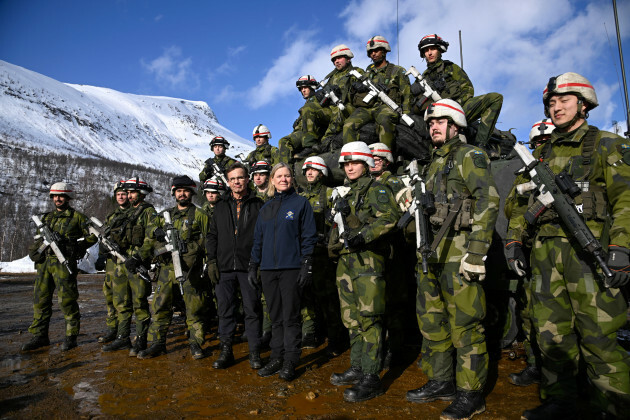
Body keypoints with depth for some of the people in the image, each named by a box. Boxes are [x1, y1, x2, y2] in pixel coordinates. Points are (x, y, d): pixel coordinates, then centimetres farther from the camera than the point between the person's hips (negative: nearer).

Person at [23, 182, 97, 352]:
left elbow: (92, 237, 1)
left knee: (67, 300, -4)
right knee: (40, 299, 8)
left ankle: (71, 336, 6)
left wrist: (75, 246, -8)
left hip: (64, 263, -6)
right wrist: (36, 250, 4)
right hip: (44, 262, 6)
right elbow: (39, 239, 25)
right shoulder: (47, 217, 18)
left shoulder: (77, 217, 1)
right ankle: (40, 336, 18)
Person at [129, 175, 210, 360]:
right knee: (160, 306, 6)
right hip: (167, 268, 4)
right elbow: (150, 240, 14)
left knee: (194, 308, 0)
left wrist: (190, 247, -14)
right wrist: (138, 257, 3)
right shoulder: (165, 215, 18)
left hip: (190, 269, -4)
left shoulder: (199, 215, 4)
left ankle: (196, 344, 12)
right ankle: (157, 344, 18)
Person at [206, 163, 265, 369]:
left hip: (249, 267, -3)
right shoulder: (221, 206, 14)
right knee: (225, 310, 7)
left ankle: (254, 353, 13)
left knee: (252, 310, 2)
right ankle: (226, 351, 18)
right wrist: (211, 261, 5)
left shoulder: (258, 205, 5)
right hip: (224, 267, 3)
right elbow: (212, 236, 15)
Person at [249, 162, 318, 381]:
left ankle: (290, 362, 9)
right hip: (268, 269, 5)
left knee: (291, 316, 0)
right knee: (276, 317, 10)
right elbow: (258, 240, 18)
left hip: (291, 268, -4)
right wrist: (252, 267, 13)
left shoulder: (301, 203, 2)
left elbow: (309, 237, -3)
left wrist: (307, 266, -10)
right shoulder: (266, 208, 16)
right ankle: (276, 358, 20)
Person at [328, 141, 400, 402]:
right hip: (346, 261, 8)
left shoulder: (375, 189, -3)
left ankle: (371, 378, -1)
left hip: (368, 260, -8)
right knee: (351, 319, 13)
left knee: (368, 319, -7)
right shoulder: (344, 194, 21)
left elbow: (390, 217, -18)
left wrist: (363, 235, -25)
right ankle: (357, 369, 24)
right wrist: (334, 245, 14)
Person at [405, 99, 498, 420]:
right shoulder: (433, 164, 21)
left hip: (458, 252, -9)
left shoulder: (469, 156, -3)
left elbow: (488, 201, -14)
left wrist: (476, 251, -21)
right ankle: (440, 382, 27)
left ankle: (470, 394, 10)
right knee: (431, 320, 13)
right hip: (431, 253, 9)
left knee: (464, 324, -3)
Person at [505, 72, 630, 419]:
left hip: (589, 250, -4)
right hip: (545, 252, 5)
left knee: (598, 336, -6)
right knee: (551, 334, 7)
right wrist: (514, 239, 8)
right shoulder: (541, 154, 21)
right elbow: (521, 200, 20)